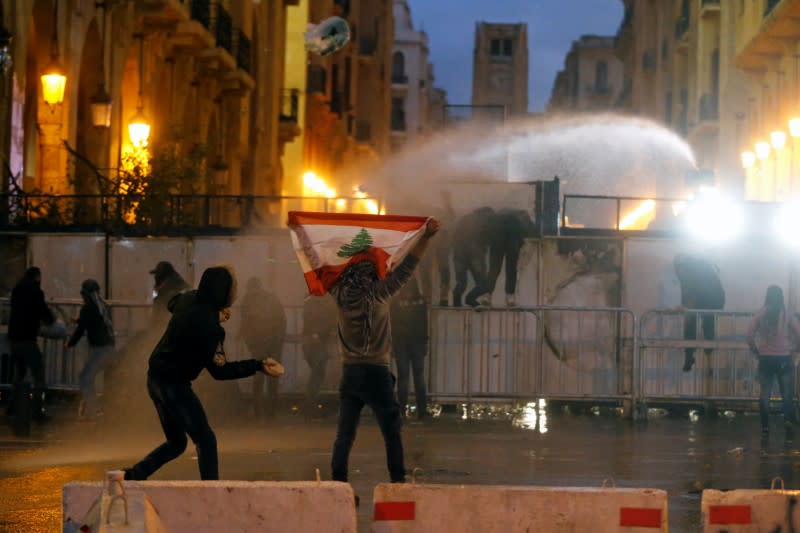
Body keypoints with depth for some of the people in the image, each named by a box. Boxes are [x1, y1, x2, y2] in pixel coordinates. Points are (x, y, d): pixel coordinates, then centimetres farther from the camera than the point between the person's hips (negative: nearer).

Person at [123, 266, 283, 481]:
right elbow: (219, 370, -22)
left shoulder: (188, 299, 1)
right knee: (205, 440, -3)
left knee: (176, 442, 18)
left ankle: (134, 475, 14)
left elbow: (172, 304, 27)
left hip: (156, 379, 9)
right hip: (174, 384, -9)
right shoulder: (208, 326, -26)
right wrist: (258, 366, -25)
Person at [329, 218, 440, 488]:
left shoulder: (340, 294, 2)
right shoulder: (380, 293, -8)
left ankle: (338, 484, 0)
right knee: (392, 431, 5)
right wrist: (426, 237, -2)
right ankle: (398, 482, 2)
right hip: (377, 372, -3)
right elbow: (407, 266, -6)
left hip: (350, 372, 3)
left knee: (344, 433, 4)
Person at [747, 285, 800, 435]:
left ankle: (765, 425, 5)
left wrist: (755, 350, 6)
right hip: (784, 358, -1)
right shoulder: (787, 316, -4)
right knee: (787, 392, 9)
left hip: (765, 359, 1)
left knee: (764, 393, 7)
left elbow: (750, 335, -7)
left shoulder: (761, 315, -4)